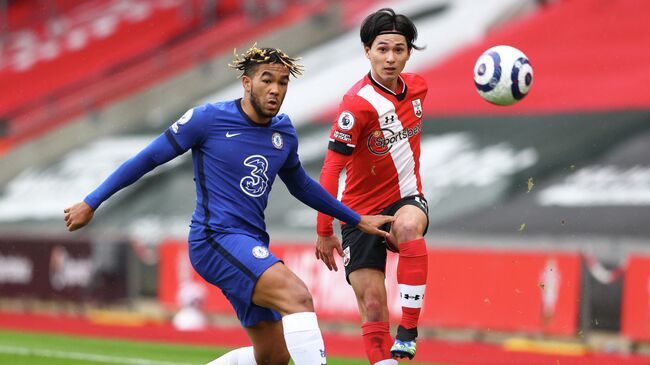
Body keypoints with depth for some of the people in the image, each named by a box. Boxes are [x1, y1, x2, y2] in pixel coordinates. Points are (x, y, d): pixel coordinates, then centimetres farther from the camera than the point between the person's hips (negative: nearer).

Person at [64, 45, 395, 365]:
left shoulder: (284, 132, 10)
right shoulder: (208, 119, -7)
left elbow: (301, 185, 29)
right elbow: (148, 158, -1)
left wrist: (358, 220, 32)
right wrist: (91, 203, -1)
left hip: (252, 249, 8)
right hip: (216, 239, -8)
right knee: (297, 296, -29)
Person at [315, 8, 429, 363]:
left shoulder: (416, 86, -1)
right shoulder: (358, 103, -18)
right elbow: (331, 168, -16)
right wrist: (324, 231, -16)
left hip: (405, 200, 3)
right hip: (362, 211, -3)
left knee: (409, 225, -34)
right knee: (373, 311, -9)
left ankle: (409, 330, -30)